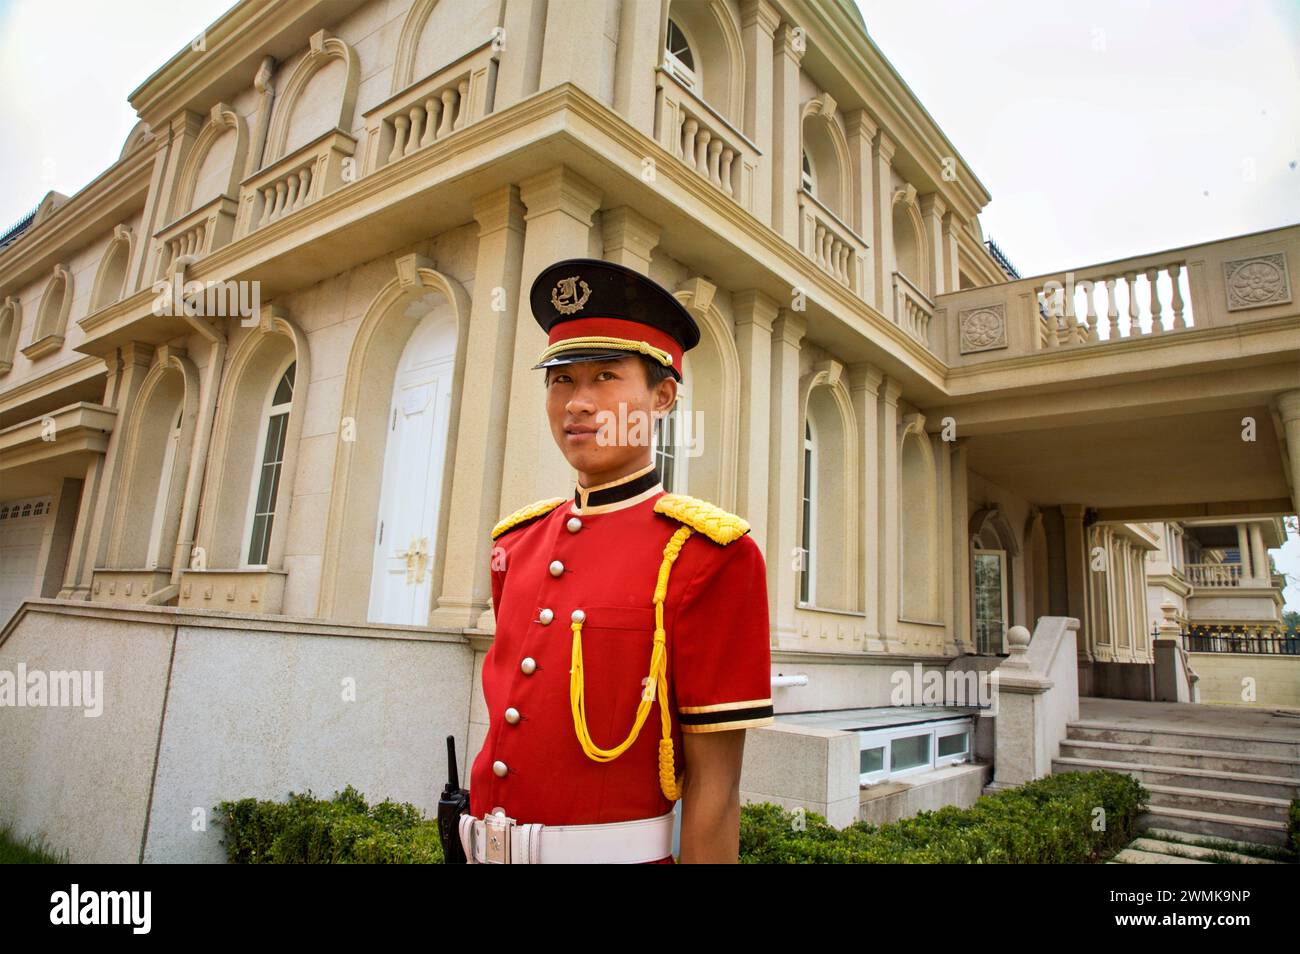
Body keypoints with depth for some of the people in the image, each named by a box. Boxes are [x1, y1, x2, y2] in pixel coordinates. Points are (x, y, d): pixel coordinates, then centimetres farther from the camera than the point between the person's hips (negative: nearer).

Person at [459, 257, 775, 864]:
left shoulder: (708, 553, -16)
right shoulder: (518, 542, 2)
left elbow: (714, 785, -15)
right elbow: (506, 718, 11)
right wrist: (474, 847, 14)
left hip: (610, 850, -5)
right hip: (490, 850, 6)